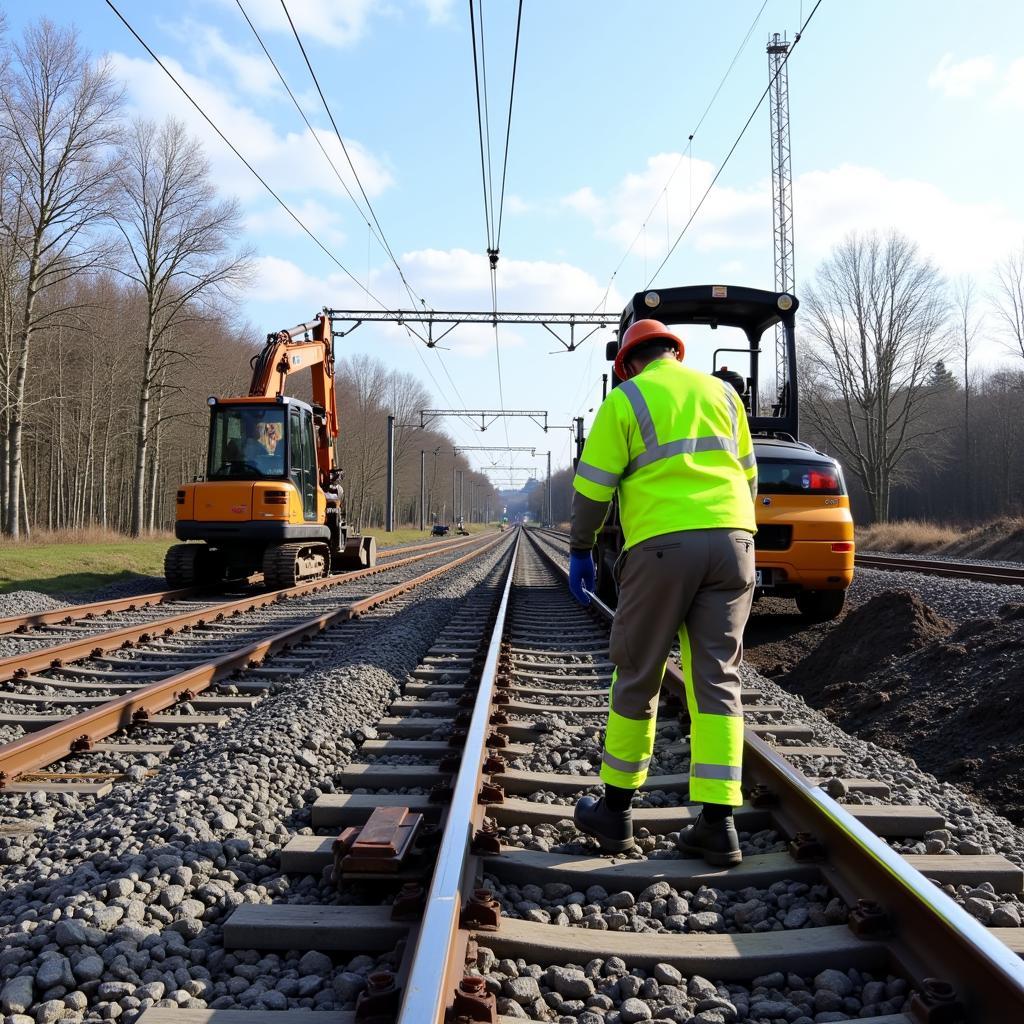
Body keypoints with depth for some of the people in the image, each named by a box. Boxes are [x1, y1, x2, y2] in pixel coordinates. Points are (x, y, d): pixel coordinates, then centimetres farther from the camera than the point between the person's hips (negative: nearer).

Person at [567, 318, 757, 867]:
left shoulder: (625, 400, 4)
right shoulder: (721, 392, 18)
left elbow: (593, 486, 0)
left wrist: (580, 550, 10)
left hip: (661, 544, -4)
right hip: (731, 539, 5)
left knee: (637, 676, 7)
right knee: (717, 679, 5)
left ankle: (615, 810, 17)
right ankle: (717, 824, 1)